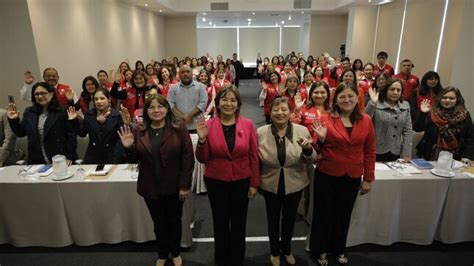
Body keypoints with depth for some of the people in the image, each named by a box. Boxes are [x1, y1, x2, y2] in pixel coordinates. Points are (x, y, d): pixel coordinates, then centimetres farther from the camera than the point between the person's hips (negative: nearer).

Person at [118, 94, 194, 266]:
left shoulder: (179, 130, -10)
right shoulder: (139, 132, -1)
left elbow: (188, 159, -11)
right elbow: (134, 159, 4)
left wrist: (185, 185, -14)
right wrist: (128, 148, -17)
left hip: (174, 187, -2)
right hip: (150, 188, 2)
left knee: (174, 221, 17)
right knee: (159, 223, 18)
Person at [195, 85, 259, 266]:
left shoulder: (248, 125, -7)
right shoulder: (208, 125, -8)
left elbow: (254, 156, -2)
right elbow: (203, 159, -5)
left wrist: (254, 183, -1)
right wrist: (202, 139, -23)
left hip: (241, 181, 0)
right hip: (216, 182, 0)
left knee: (238, 224, 15)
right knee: (220, 223, 16)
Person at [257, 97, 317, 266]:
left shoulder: (302, 131, -11)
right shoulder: (261, 132, -12)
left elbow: (311, 161, -5)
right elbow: (256, 160, 0)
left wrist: (308, 149, -26)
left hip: (294, 184, 1)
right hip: (270, 184, 0)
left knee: (289, 218, 20)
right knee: (273, 219, 17)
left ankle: (287, 249, 47)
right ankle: (274, 252, 43)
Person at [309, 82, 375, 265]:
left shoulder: (366, 121, -2)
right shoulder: (326, 119, -10)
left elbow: (370, 151, 4)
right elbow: (319, 151, -4)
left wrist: (368, 178, 4)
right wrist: (321, 139, -25)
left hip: (352, 178, 3)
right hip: (326, 176, -2)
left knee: (344, 215, 20)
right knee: (324, 214, 13)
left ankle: (339, 249, 42)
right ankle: (321, 250, 34)